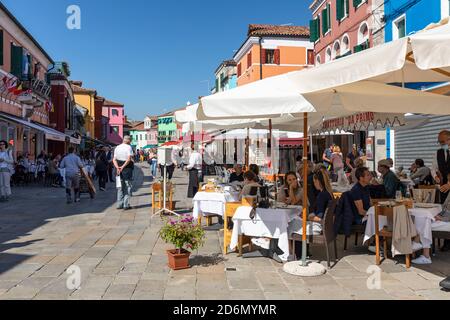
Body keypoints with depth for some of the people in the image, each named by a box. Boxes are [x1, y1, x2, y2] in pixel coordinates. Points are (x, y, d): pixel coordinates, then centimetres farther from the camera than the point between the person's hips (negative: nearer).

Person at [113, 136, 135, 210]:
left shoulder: (117, 148, 12)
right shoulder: (129, 147, -8)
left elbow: (114, 159, 4)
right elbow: (129, 159, -20)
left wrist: (117, 167, -8)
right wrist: (123, 167, -17)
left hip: (119, 169, 6)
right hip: (127, 168, -6)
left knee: (120, 187, 14)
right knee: (128, 186, 2)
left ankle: (119, 204, 15)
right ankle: (126, 205, 0)